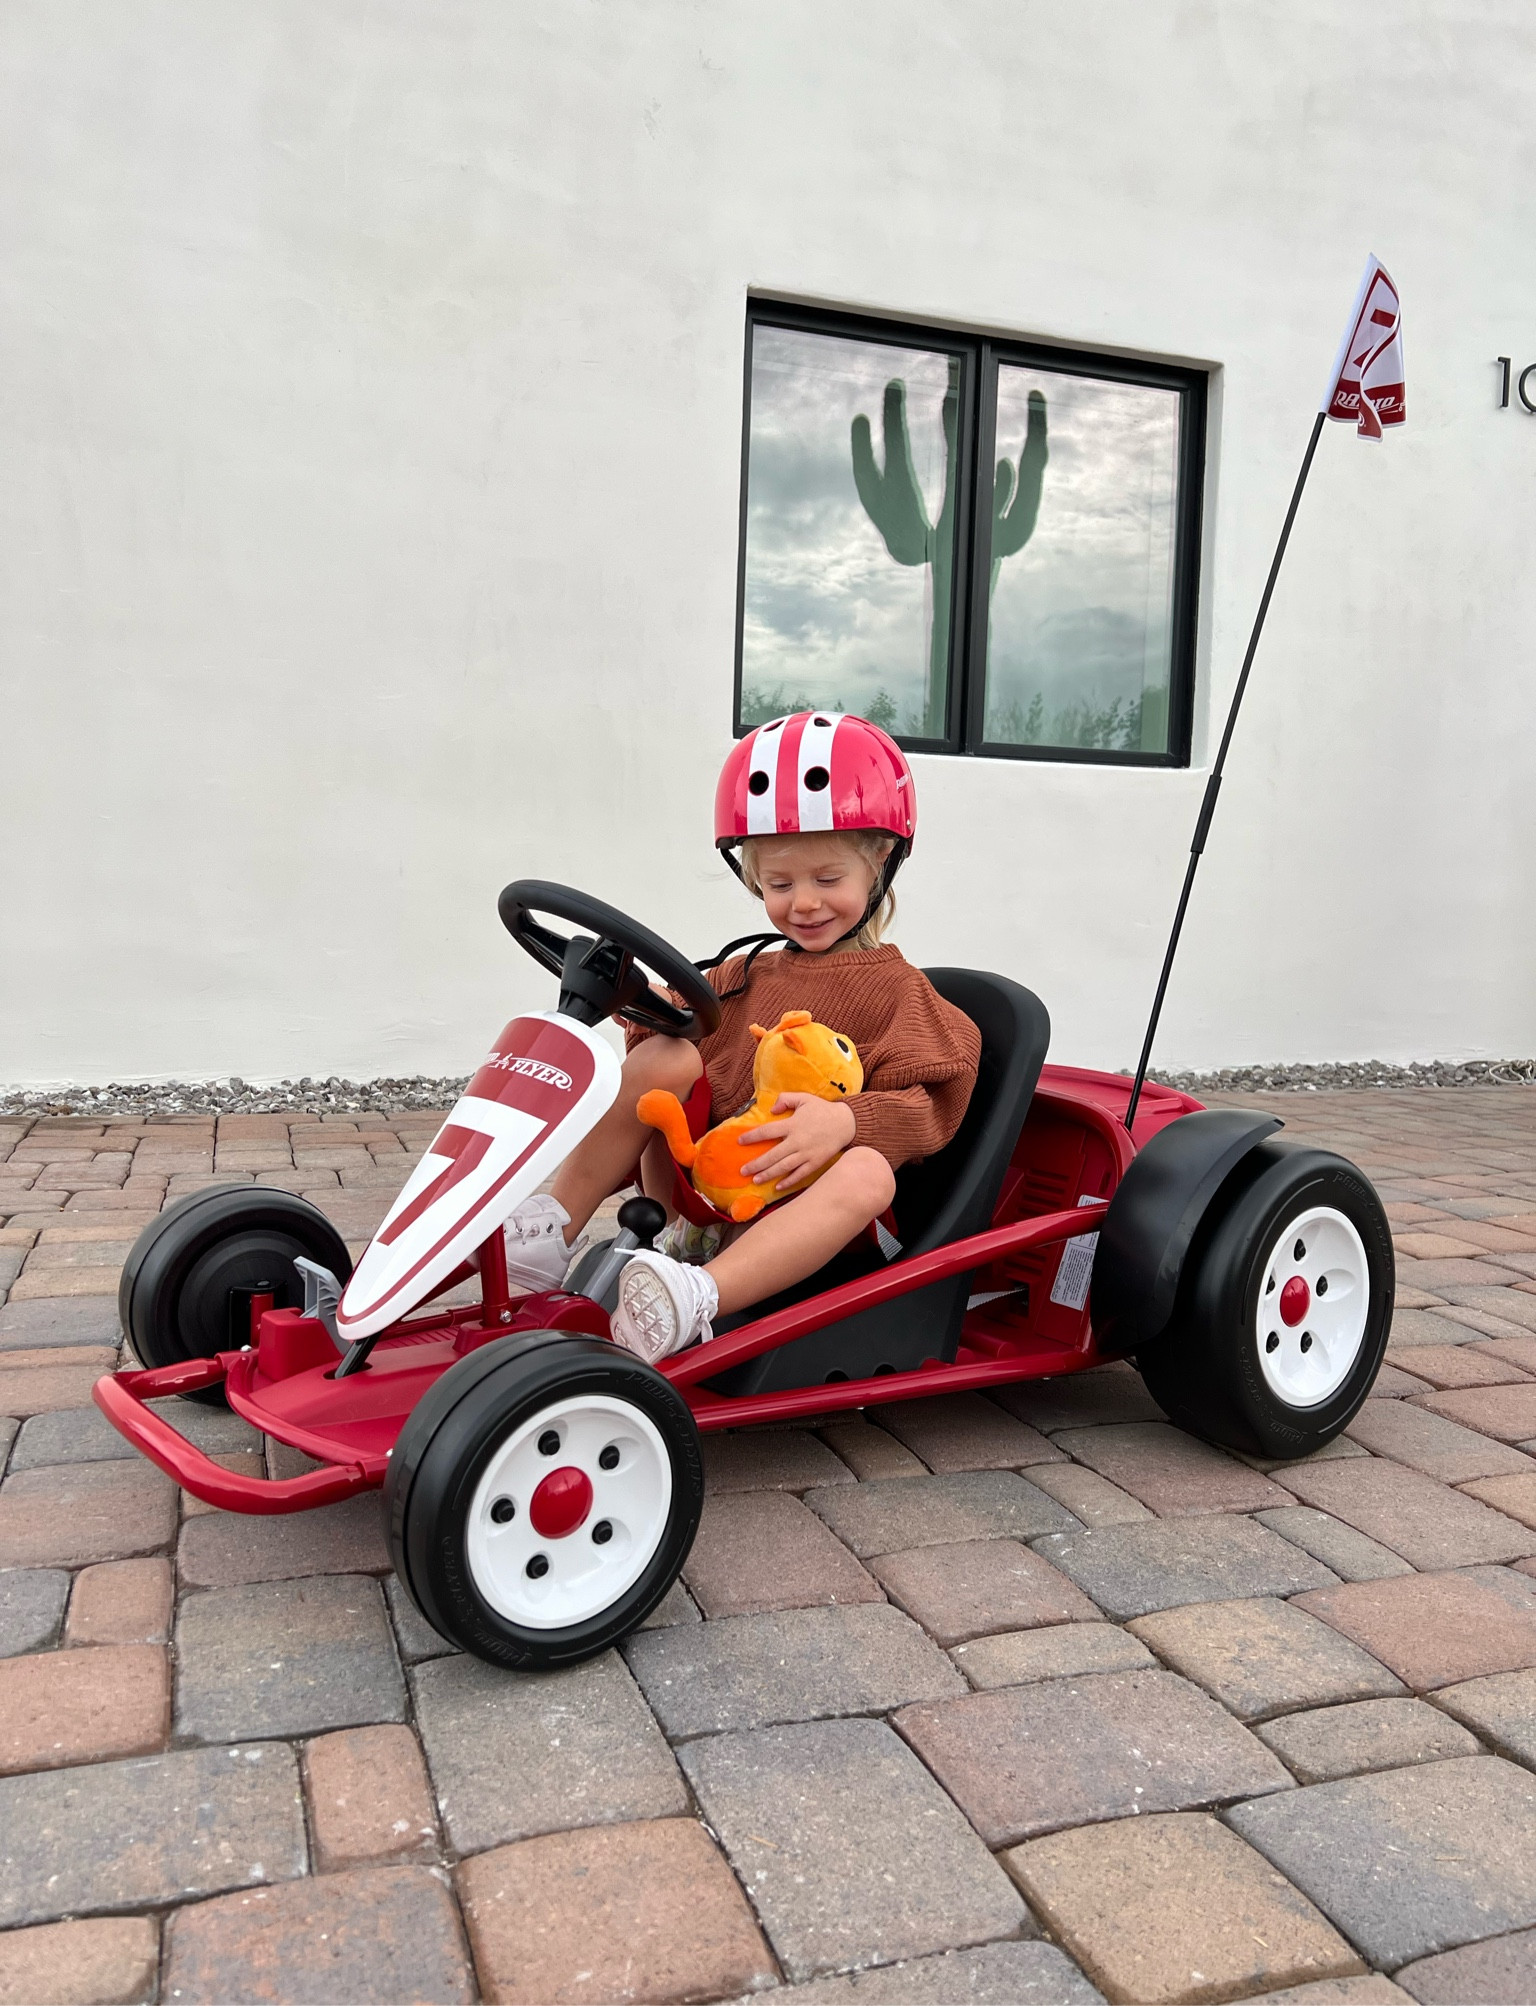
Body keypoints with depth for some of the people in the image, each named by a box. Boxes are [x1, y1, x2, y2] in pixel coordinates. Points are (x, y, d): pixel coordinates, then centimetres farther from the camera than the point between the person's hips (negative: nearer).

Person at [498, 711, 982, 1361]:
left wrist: (846, 1121, -28)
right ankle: (553, 1230, -19)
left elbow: (925, 1105, -8)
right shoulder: (740, 978, 18)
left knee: (869, 1171, -35)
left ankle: (699, 1298, -52)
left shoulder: (895, 989, 4)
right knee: (666, 1054, -17)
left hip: (791, 1211, -3)